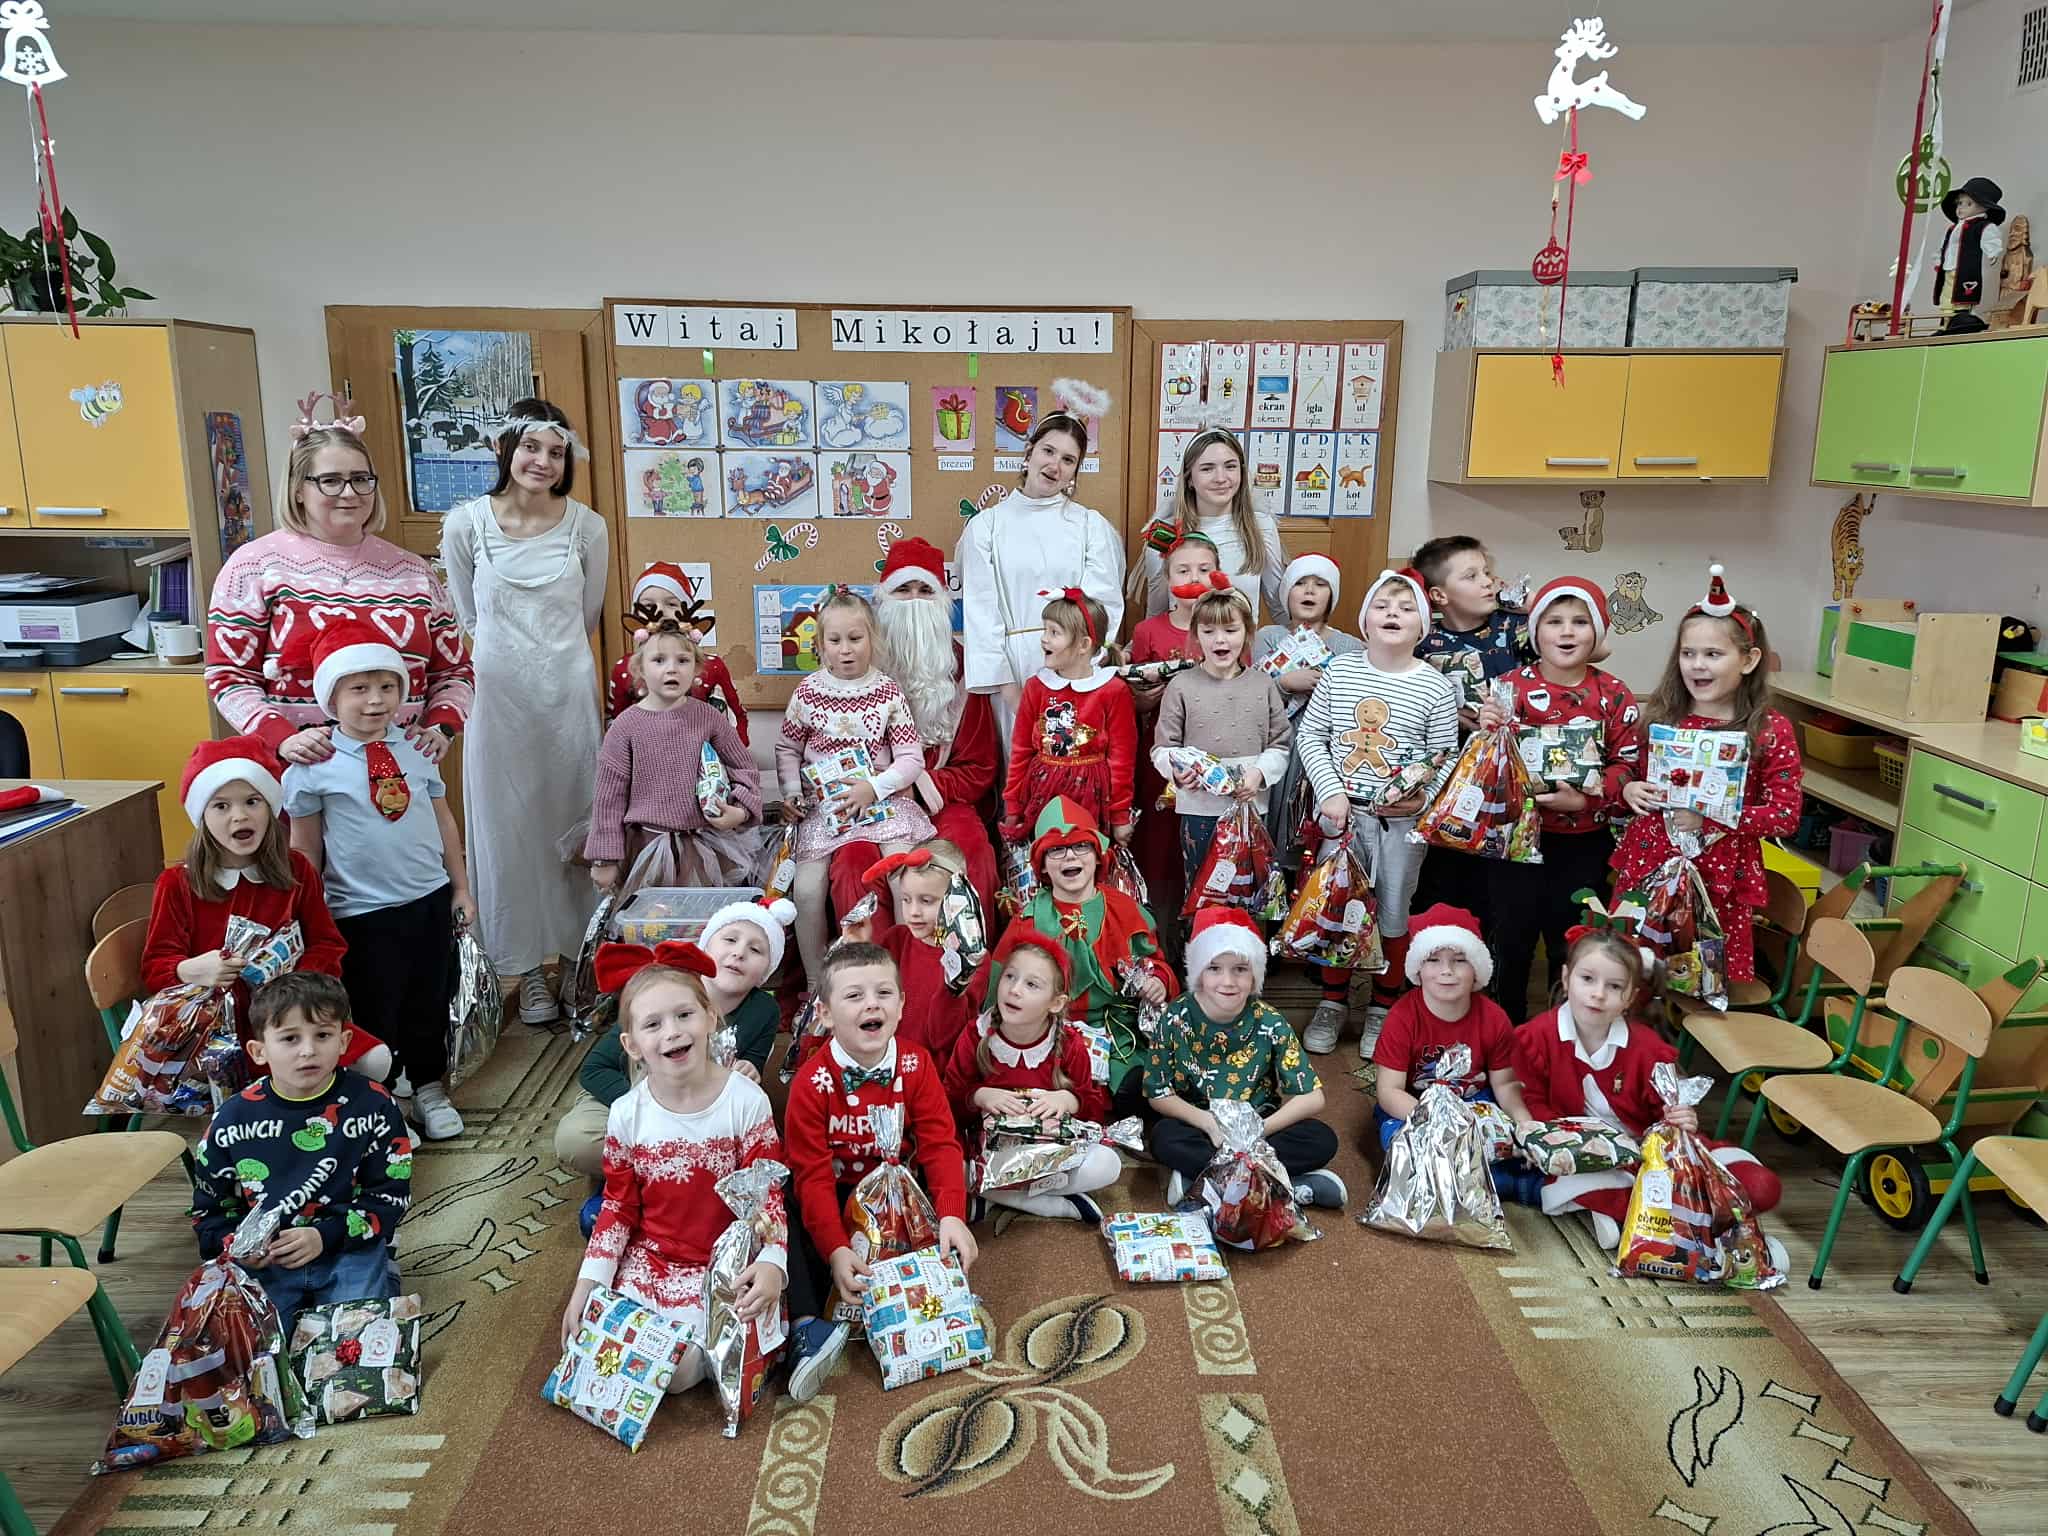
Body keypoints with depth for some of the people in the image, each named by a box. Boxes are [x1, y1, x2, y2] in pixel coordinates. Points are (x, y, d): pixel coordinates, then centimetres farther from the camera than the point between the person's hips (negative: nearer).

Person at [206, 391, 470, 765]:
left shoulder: (413, 571, 10)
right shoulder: (256, 565, 0)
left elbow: (453, 670, 13)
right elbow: (229, 675, -2)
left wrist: (440, 727, -4)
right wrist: (281, 738, -16)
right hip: (300, 767, -2)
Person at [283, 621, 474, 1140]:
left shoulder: (417, 754, 2)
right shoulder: (313, 766, -9)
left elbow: (443, 821, 10)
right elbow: (305, 849, -3)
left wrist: (460, 887, 11)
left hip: (430, 901, 4)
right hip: (362, 913, -4)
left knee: (429, 1004, 16)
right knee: (374, 1014, 8)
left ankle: (430, 1089, 35)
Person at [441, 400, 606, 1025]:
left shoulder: (586, 526, -4)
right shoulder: (465, 524, -4)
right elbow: (469, 617, 9)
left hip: (567, 692, 0)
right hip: (497, 693, 0)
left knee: (572, 821, 8)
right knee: (509, 825, 6)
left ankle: (577, 955, 22)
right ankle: (529, 967, 19)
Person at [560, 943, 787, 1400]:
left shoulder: (746, 1101, -15)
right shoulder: (626, 1114, -6)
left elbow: (768, 1193, -11)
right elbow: (618, 1207, 5)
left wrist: (772, 1263, -26)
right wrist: (587, 1283, -2)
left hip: (725, 1264, -4)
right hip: (648, 1262, 4)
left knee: (678, 1370, -18)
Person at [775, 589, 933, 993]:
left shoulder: (889, 693, 0)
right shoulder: (808, 693, 3)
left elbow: (911, 759, -2)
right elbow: (787, 749, 13)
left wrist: (874, 787, -17)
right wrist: (791, 792, -3)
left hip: (882, 799, -1)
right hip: (823, 806, 1)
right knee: (806, 889, -13)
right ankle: (815, 983, 5)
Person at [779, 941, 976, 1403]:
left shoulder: (917, 1066, -9)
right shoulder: (812, 1082, -17)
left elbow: (940, 1144, -14)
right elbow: (812, 1174, -20)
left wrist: (952, 1215, -30)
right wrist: (836, 1249, -33)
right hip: (837, 1197, -1)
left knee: (946, 1237, -25)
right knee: (794, 1230, -28)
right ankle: (806, 1327, -33)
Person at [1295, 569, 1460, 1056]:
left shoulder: (1436, 687, -5)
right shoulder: (1339, 671, -1)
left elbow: (1446, 759, -1)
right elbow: (1309, 734, 2)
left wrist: (1425, 796, -19)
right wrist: (1331, 791, -8)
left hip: (1401, 821, -1)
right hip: (1341, 812, 1)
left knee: (1393, 916, 10)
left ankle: (1383, 1008, 29)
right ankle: (1333, 1002, 30)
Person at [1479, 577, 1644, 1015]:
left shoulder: (1614, 695, -2)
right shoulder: (1513, 686, -4)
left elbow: (1629, 764, -5)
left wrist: (1586, 798, -21)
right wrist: (1488, 730, -23)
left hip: (1584, 843, 1)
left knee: (1572, 945, 14)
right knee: (1511, 939, 11)